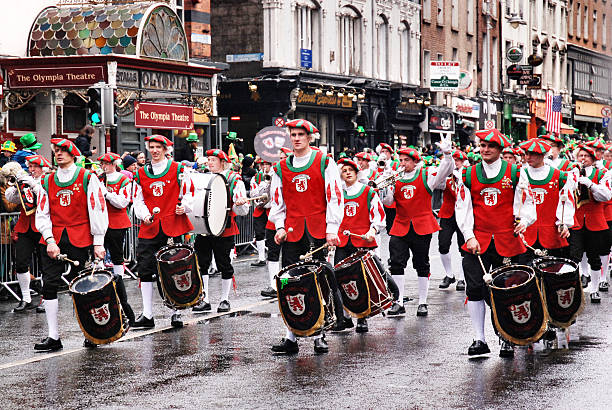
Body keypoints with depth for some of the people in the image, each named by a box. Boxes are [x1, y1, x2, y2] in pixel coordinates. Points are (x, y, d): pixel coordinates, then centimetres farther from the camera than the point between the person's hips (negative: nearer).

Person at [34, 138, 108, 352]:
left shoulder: (87, 178, 1)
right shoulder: (47, 181, 12)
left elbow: (97, 209, -2)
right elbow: (42, 214, 9)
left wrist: (98, 243, -7)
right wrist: (50, 241, -5)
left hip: (80, 240, -3)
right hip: (54, 239, 3)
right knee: (49, 284, -6)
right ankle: (53, 337, -3)